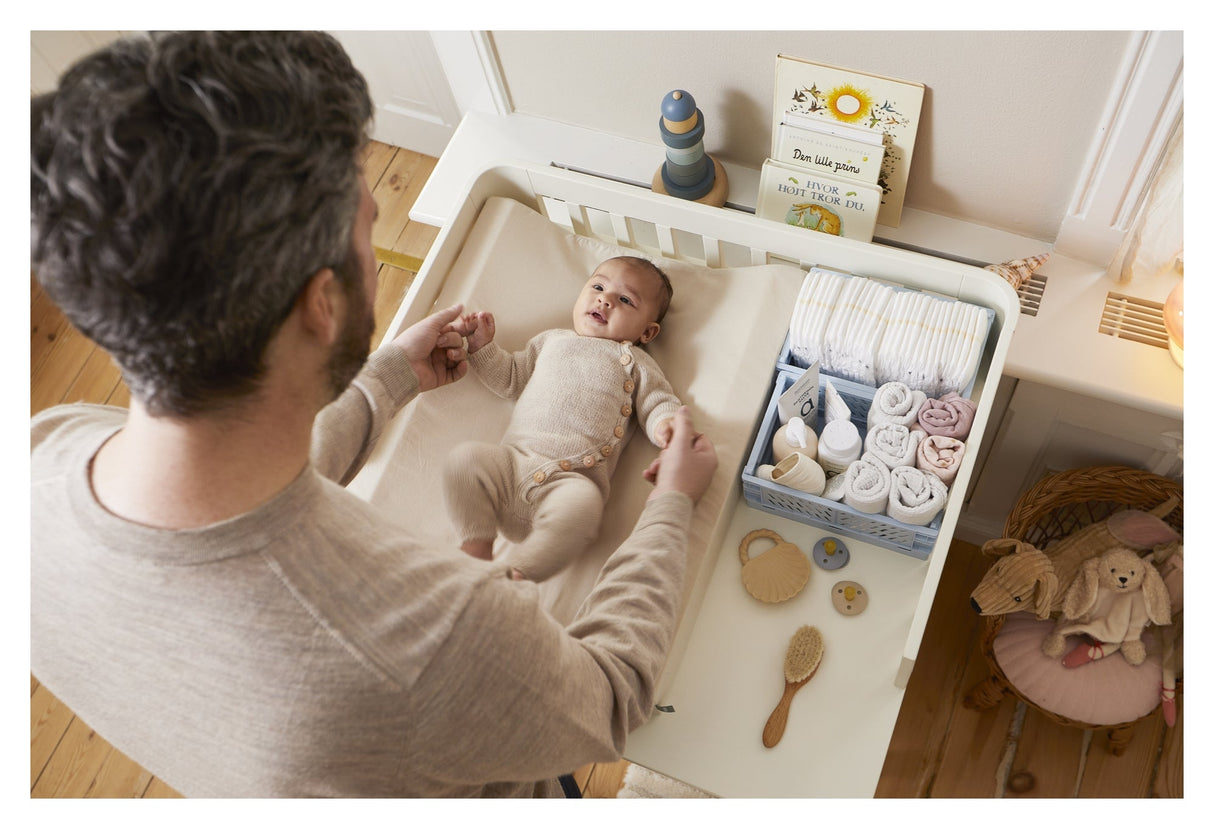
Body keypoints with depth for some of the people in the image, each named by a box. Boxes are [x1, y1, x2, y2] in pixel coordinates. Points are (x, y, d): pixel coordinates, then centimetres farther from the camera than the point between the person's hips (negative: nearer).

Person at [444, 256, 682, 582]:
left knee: (583, 504, -37)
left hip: (572, 478, -4)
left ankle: (518, 574, -33)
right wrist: (482, 346, 22)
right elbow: (510, 379, 35)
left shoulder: (636, 363, 20)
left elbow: (659, 404, 10)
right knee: (464, 457, -23)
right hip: (512, 460, 4)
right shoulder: (551, 339, 29)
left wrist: (666, 425, -13)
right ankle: (476, 546, -16)